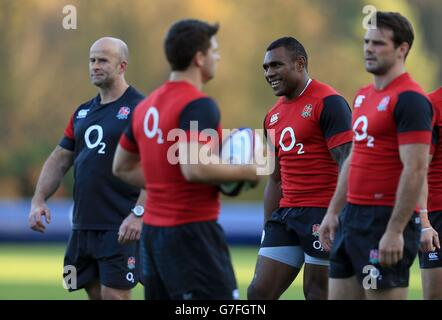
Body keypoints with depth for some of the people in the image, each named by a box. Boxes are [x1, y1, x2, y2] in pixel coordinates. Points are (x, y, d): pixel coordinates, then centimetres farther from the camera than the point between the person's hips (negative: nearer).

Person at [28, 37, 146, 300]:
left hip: (120, 228, -7)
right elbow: (59, 160, 19)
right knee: (95, 292, 10)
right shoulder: (83, 112, 16)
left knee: (115, 295, -9)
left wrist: (138, 214, -25)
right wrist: (39, 200, 5)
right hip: (83, 225, 7)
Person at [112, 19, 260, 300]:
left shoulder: (147, 106, 12)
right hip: (192, 233, -9)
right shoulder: (198, 105, -15)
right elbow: (195, 168, -27)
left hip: (154, 231, 9)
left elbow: (122, 167, 21)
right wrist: (245, 172, -12)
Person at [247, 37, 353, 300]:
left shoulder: (327, 103, -9)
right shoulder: (274, 116, 17)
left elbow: (348, 165, -15)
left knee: (318, 293, -5)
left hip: (323, 215, -8)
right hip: (286, 215, 8)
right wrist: (267, 228, 20)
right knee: (259, 293, 2)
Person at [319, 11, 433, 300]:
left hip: (386, 221, -9)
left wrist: (395, 232, -23)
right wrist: (333, 211, 19)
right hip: (352, 217, 9)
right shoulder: (364, 95, 15)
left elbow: (415, 171, -19)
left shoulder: (410, 100, -13)